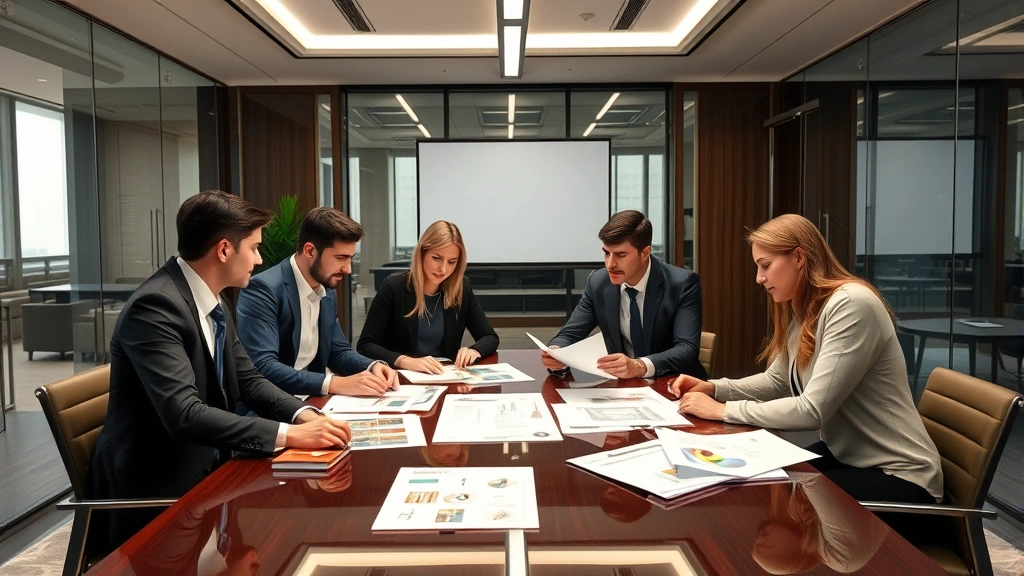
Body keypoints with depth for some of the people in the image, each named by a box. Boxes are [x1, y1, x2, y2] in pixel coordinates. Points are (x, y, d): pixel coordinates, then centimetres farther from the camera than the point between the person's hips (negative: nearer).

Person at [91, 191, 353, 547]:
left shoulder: (211, 301, 5)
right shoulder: (155, 306, -23)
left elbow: (248, 381, 7)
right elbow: (184, 414, -31)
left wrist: (304, 415, -10)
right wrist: (288, 434, -33)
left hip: (205, 470, 8)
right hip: (158, 490, -8)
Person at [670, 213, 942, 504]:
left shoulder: (852, 304, -24)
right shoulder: (802, 312, 6)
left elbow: (813, 410, -29)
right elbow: (776, 381, 14)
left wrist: (723, 410, -22)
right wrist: (712, 388, -2)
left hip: (897, 473, -8)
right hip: (844, 455, 8)